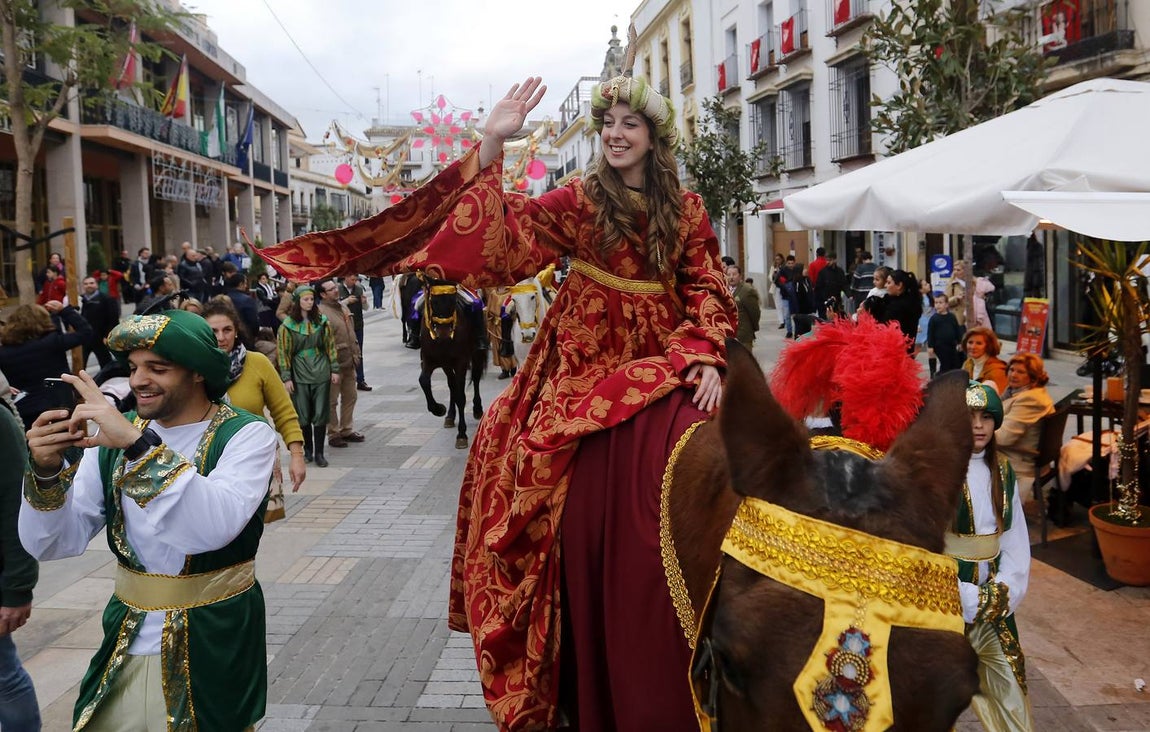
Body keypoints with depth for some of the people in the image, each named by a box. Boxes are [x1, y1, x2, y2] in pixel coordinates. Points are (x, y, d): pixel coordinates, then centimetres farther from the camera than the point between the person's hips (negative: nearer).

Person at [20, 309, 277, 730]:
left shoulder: (246, 436, -12)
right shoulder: (115, 435, 1)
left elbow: (215, 527, -30)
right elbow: (52, 544, -2)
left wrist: (139, 444, -36)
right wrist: (46, 471, -20)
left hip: (213, 649, -4)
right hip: (124, 648, 4)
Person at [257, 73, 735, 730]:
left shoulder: (687, 208, 8)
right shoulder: (579, 200, 2)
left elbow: (705, 289, 5)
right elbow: (504, 240, -11)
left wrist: (705, 357, -11)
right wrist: (492, 148, -20)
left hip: (660, 370, 1)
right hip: (585, 374, 0)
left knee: (656, 535, -10)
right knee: (586, 531, -2)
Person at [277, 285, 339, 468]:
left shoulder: (321, 322, 4)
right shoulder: (287, 325, -3)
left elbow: (331, 346, 8)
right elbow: (283, 352, -2)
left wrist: (334, 370, 3)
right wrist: (286, 377, -6)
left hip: (321, 374, 1)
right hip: (299, 375, -1)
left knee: (320, 414, 0)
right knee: (303, 416, 4)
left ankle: (319, 453, 7)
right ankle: (307, 450, 20)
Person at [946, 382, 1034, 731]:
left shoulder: (1002, 472, 6)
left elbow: (1016, 542, 6)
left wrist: (1002, 593, -7)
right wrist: (967, 599, -15)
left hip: (994, 607, 5)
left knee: (1010, 693, 10)